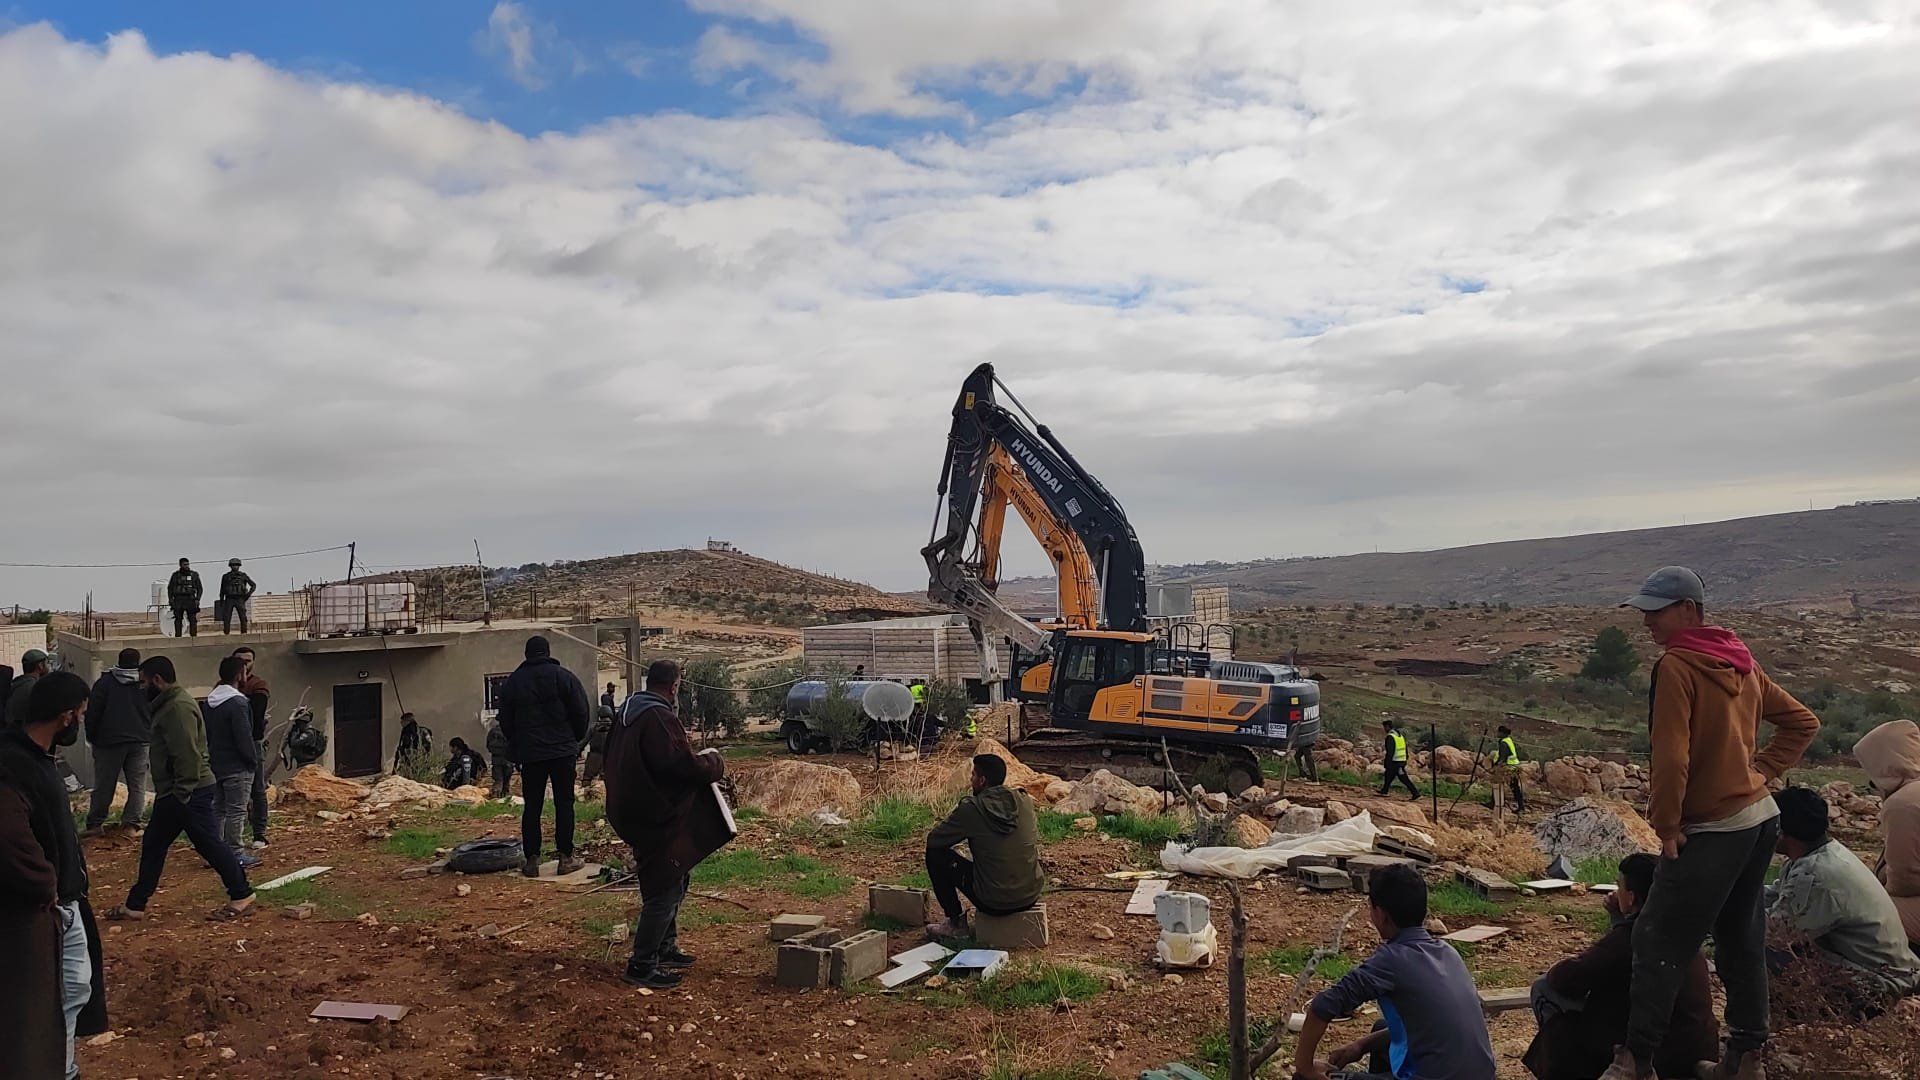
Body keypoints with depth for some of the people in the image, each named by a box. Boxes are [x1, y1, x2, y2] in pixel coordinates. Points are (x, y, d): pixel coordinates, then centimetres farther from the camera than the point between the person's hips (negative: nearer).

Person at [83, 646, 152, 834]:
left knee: (104, 785, 6)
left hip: (110, 741, -1)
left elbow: (93, 713, -2)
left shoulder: (105, 682, -2)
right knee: (137, 786, 5)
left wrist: (91, 737, 9)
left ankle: (94, 824, 9)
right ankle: (131, 824, 0)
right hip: (140, 741, 1)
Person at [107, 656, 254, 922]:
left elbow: (187, 756, -25)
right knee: (152, 845, 15)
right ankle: (135, 905, 24)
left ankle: (242, 897, 5)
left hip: (192, 794, -11)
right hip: (172, 794, 11)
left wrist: (180, 795, -24)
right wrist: (171, 794, 20)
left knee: (210, 845, -4)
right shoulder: (168, 704, 15)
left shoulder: (179, 707, -19)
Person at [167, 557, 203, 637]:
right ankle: (177, 636, 5)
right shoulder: (176, 575, 7)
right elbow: (170, 588, 13)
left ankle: (194, 636, -4)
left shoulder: (194, 575, 6)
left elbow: (200, 588, 8)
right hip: (178, 601, 1)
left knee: (193, 620, -6)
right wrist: (170, 599, 4)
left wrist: (197, 599, -2)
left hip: (190, 600, -1)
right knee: (178, 620, 1)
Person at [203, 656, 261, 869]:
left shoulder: (208, 702, 10)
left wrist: (211, 755, 20)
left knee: (219, 810, 14)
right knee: (236, 811, -4)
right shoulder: (237, 703, -19)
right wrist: (253, 760, -8)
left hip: (215, 764, 9)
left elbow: (204, 734, 15)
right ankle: (236, 853, -2)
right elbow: (244, 737, -19)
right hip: (237, 767, -9)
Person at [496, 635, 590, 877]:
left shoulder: (511, 682, 6)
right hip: (563, 750, -2)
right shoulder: (563, 676, -2)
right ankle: (566, 857, 1)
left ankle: (531, 859, 4)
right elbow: (581, 712, -2)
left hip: (529, 753, 2)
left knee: (531, 807, 6)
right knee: (564, 803, 2)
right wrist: (576, 740, 12)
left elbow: (505, 722, 9)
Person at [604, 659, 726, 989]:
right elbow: (682, 764, -27)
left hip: (634, 811, 10)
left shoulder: (629, 713, 11)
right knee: (664, 892, -3)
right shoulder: (660, 718, -21)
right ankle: (642, 965, 2)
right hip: (660, 819, -10)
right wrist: (713, 761, -7)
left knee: (671, 884, 22)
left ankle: (665, 949, 32)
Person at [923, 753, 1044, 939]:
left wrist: (960, 832, 19)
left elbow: (933, 839, -2)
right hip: (1032, 896, 5)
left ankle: (956, 923, 17)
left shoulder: (971, 808, -13)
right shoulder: (1025, 800, 0)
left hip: (994, 901, -5)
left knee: (935, 853, 8)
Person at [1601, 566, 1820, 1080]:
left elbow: (1671, 756, -23)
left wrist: (1666, 825, -13)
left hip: (1712, 830, -9)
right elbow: (1802, 722, 17)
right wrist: (1759, 773, 12)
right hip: (1760, 820, 9)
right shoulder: (1741, 663, 9)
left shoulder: (1676, 665, -17)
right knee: (1741, 940, 17)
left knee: (1658, 943, -4)